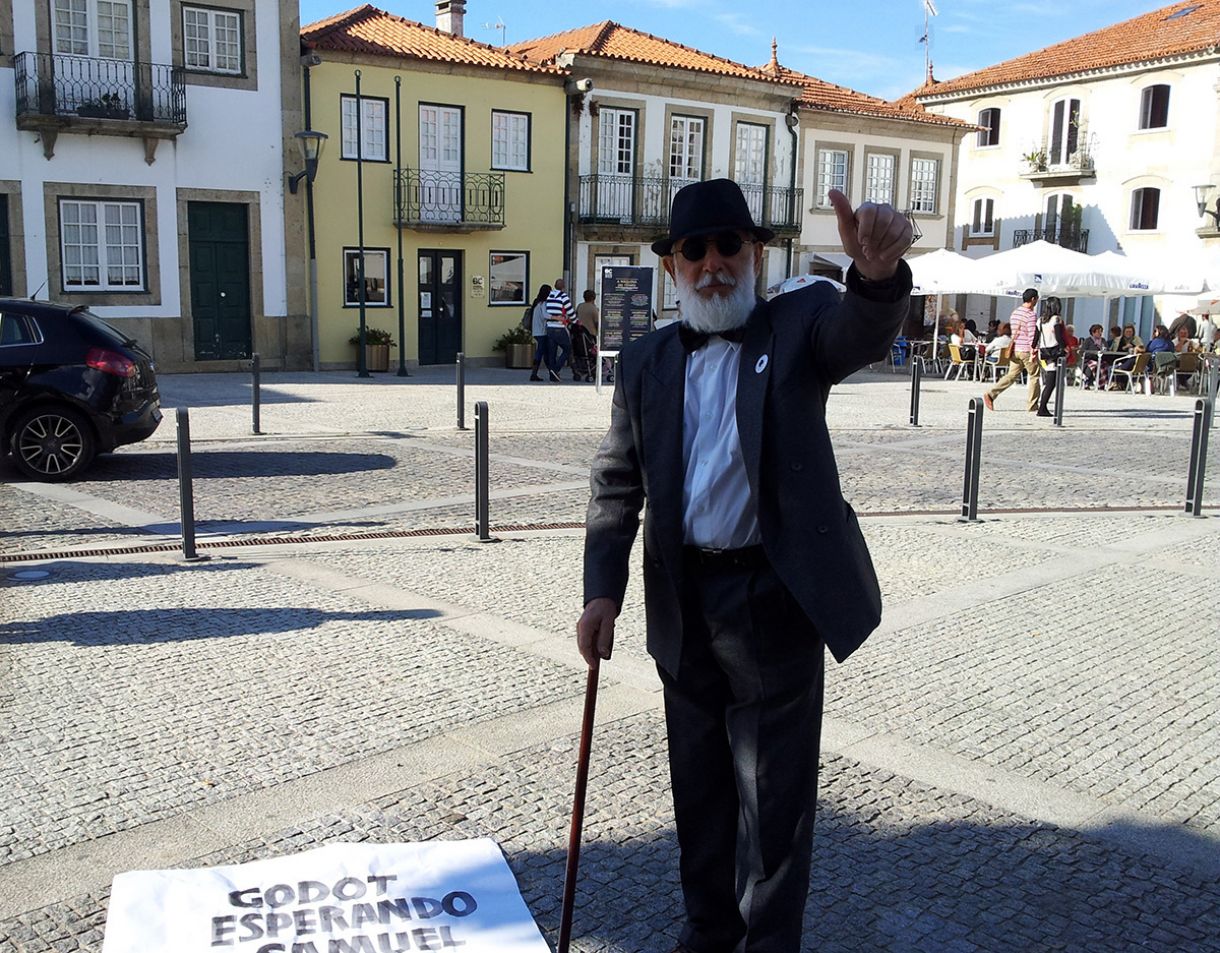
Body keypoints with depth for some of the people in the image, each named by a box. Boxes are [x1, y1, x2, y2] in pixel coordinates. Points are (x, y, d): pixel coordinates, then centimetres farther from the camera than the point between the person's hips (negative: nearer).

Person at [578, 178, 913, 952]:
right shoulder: (648, 362, 5)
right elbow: (617, 483, 6)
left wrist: (879, 273, -49)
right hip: (684, 605, 4)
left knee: (775, 794, 6)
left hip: (775, 599, -4)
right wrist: (603, 590, -4)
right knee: (700, 784, 19)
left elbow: (865, 335, -26)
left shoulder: (799, 324, -3)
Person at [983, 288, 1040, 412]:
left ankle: (991, 394, -7)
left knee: (1011, 375, 8)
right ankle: (1031, 405, 10)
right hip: (1026, 351, -7)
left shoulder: (1014, 313, 13)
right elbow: (1032, 335, -18)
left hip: (1015, 350, 7)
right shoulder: (1031, 315, -12)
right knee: (1034, 376, 6)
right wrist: (1033, 352, -19)